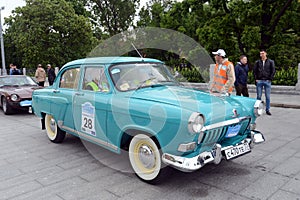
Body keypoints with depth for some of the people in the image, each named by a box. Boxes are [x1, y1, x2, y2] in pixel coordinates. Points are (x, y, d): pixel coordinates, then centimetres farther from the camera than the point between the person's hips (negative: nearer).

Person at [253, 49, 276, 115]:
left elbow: (273, 71, 3)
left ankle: (267, 110, 11)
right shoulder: (257, 62, 8)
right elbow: (254, 71, 9)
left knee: (268, 96, 3)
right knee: (259, 96, 4)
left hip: (267, 81, -1)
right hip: (259, 81, 1)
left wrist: (270, 79, -4)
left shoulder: (271, 62, 5)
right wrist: (256, 79, 0)